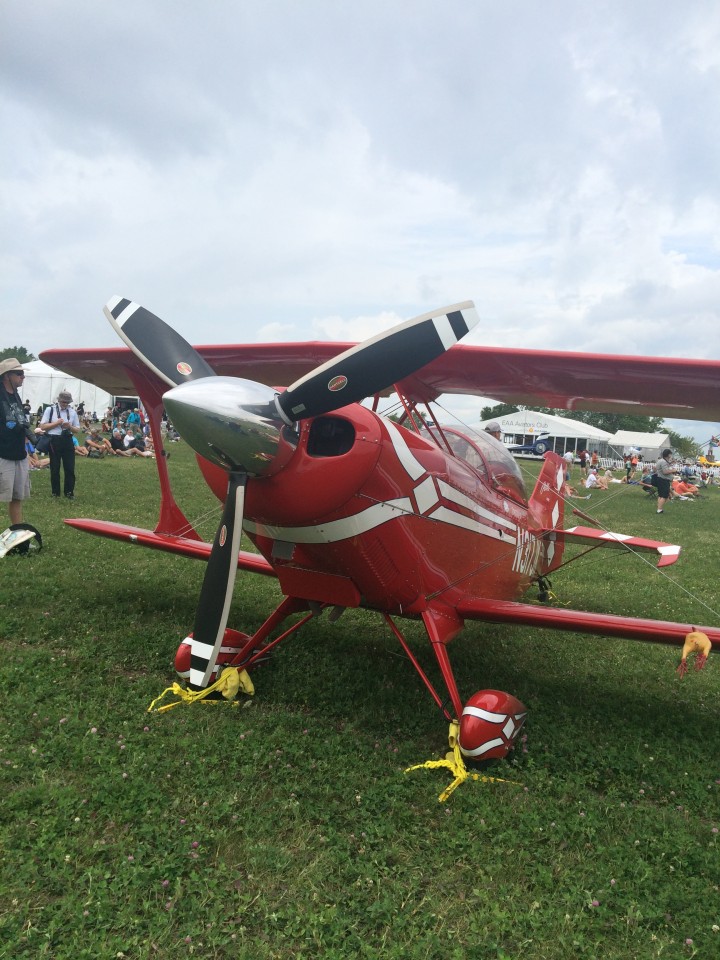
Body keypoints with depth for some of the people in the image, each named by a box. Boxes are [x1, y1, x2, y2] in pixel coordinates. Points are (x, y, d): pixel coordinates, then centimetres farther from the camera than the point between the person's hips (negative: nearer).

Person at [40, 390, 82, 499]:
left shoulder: (72, 412, 6)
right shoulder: (50, 410, -1)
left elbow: (77, 429, 10)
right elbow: (43, 426, -4)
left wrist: (69, 426, -11)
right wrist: (56, 423, -15)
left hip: (67, 441, 2)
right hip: (54, 441, -2)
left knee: (70, 468, 2)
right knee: (54, 469, 6)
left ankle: (69, 492, 13)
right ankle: (55, 493, 17)